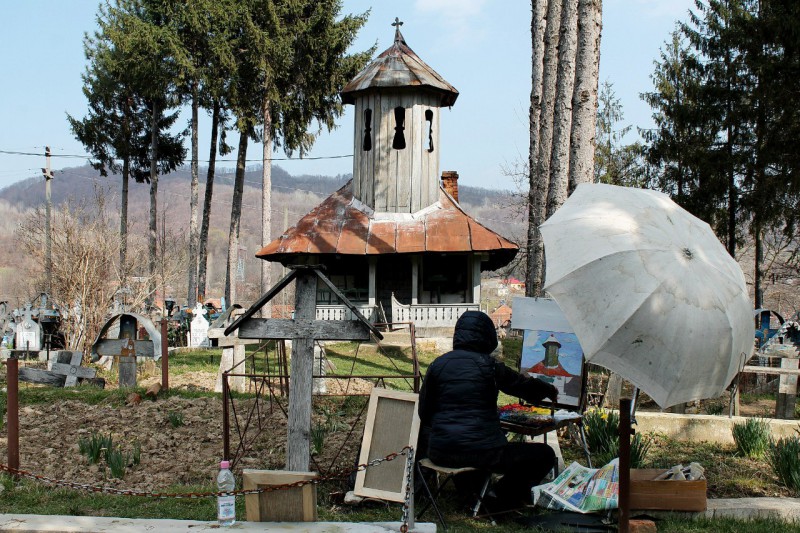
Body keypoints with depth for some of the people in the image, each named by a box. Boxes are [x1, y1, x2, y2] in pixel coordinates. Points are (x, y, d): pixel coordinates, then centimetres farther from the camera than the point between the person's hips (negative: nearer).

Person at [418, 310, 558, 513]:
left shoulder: (437, 365, 4)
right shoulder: (488, 366, -7)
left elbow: (424, 413, 10)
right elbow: (525, 386, 8)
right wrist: (550, 391, 28)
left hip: (440, 452, 5)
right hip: (480, 450, -5)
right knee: (544, 454, 6)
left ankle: (466, 482, 25)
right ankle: (502, 495, -4)